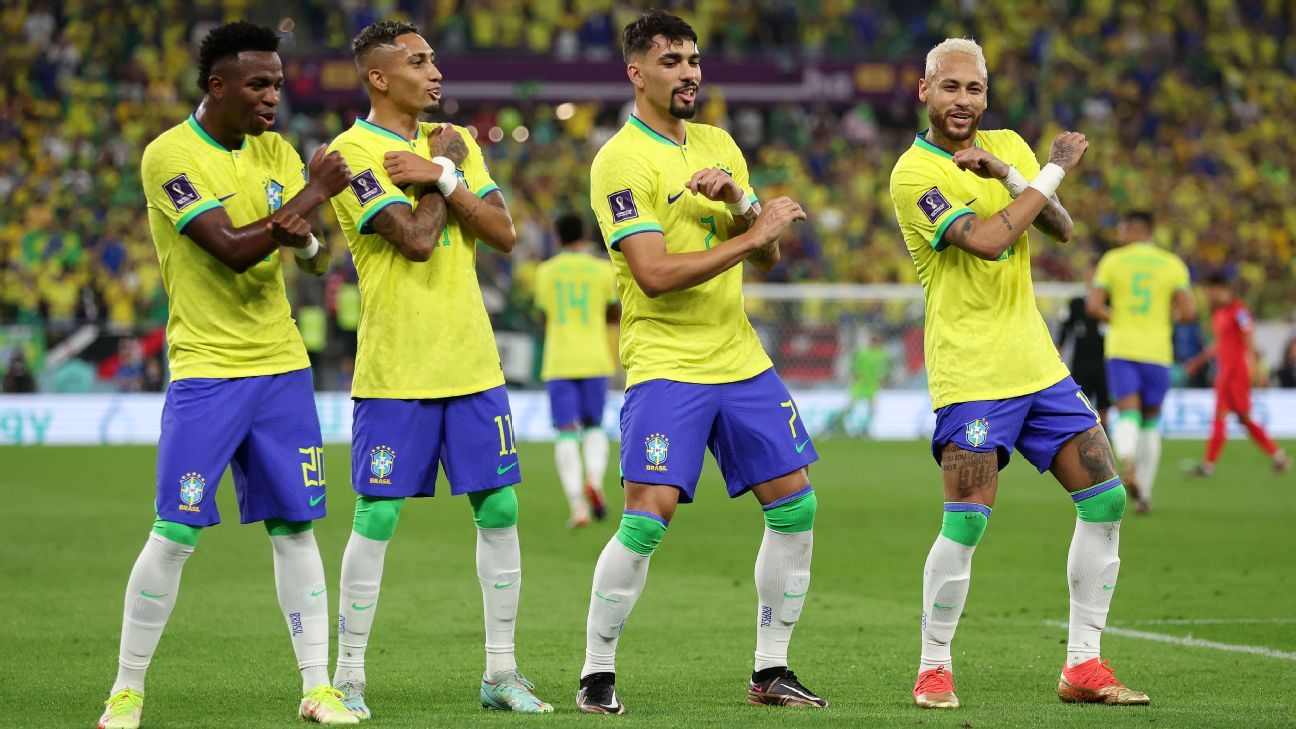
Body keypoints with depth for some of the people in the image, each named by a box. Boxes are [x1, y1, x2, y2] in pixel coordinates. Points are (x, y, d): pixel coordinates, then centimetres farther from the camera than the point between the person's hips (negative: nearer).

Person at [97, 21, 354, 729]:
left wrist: (305, 240, -16)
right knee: (174, 533, -6)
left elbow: (318, 259, 8)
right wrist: (313, 192, -13)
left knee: (294, 527, 4)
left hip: (280, 365, 5)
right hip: (205, 370, -5)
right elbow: (232, 249, -21)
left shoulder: (275, 151, 8)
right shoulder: (169, 156, -12)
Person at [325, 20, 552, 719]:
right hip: (394, 371, -6)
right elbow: (416, 238, -19)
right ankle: (348, 679, 5)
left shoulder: (453, 142, 12)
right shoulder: (352, 152, -8)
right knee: (377, 518, -4)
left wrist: (443, 178, -9)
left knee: (498, 510, 5)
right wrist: (444, 169, -6)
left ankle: (500, 672, 13)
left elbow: (503, 233, 3)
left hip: (473, 364, 6)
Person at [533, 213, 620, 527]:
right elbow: (615, 314, 10)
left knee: (566, 434, -1)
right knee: (594, 427, 15)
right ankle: (594, 479, -14)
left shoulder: (546, 271, 5)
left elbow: (544, 318, 14)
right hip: (594, 360, 0)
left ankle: (577, 504, -16)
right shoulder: (603, 270, 1)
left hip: (558, 363, 0)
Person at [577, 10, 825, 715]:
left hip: (741, 360, 7)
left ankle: (770, 671, 15)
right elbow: (655, 273, -21)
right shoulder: (621, 161, -11)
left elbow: (765, 256, 11)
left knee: (795, 505, 4)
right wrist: (753, 232, -18)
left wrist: (737, 200, -9)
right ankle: (596, 675, 0)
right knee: (647, 517, -15)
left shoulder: (718, 145, 12)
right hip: (665, 364, -7)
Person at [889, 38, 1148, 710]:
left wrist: (1006, 173, -13)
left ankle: (1082, 666, 10)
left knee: (1105, 499, 2)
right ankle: (933, 671, 4)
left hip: (1037, 363, 7)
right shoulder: (914, 173, -10)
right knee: (965, 523, -13)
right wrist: (1053, 170, -11)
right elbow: (988, 240, -21)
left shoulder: (1008, 146, 12)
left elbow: (1060, 228, 2)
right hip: (970, 372, -7)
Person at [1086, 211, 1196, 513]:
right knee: (1151, 421, 14)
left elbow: (1093, 306, -5)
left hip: (1120, 350, -1)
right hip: (1157, 351, 1)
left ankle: (1127, 464, -39)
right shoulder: (1172, 264, 3)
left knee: (1127, 415, -7)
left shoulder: (1112, 260, 3)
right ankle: (1144, 493, 15)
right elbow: (1189, 312, -5)